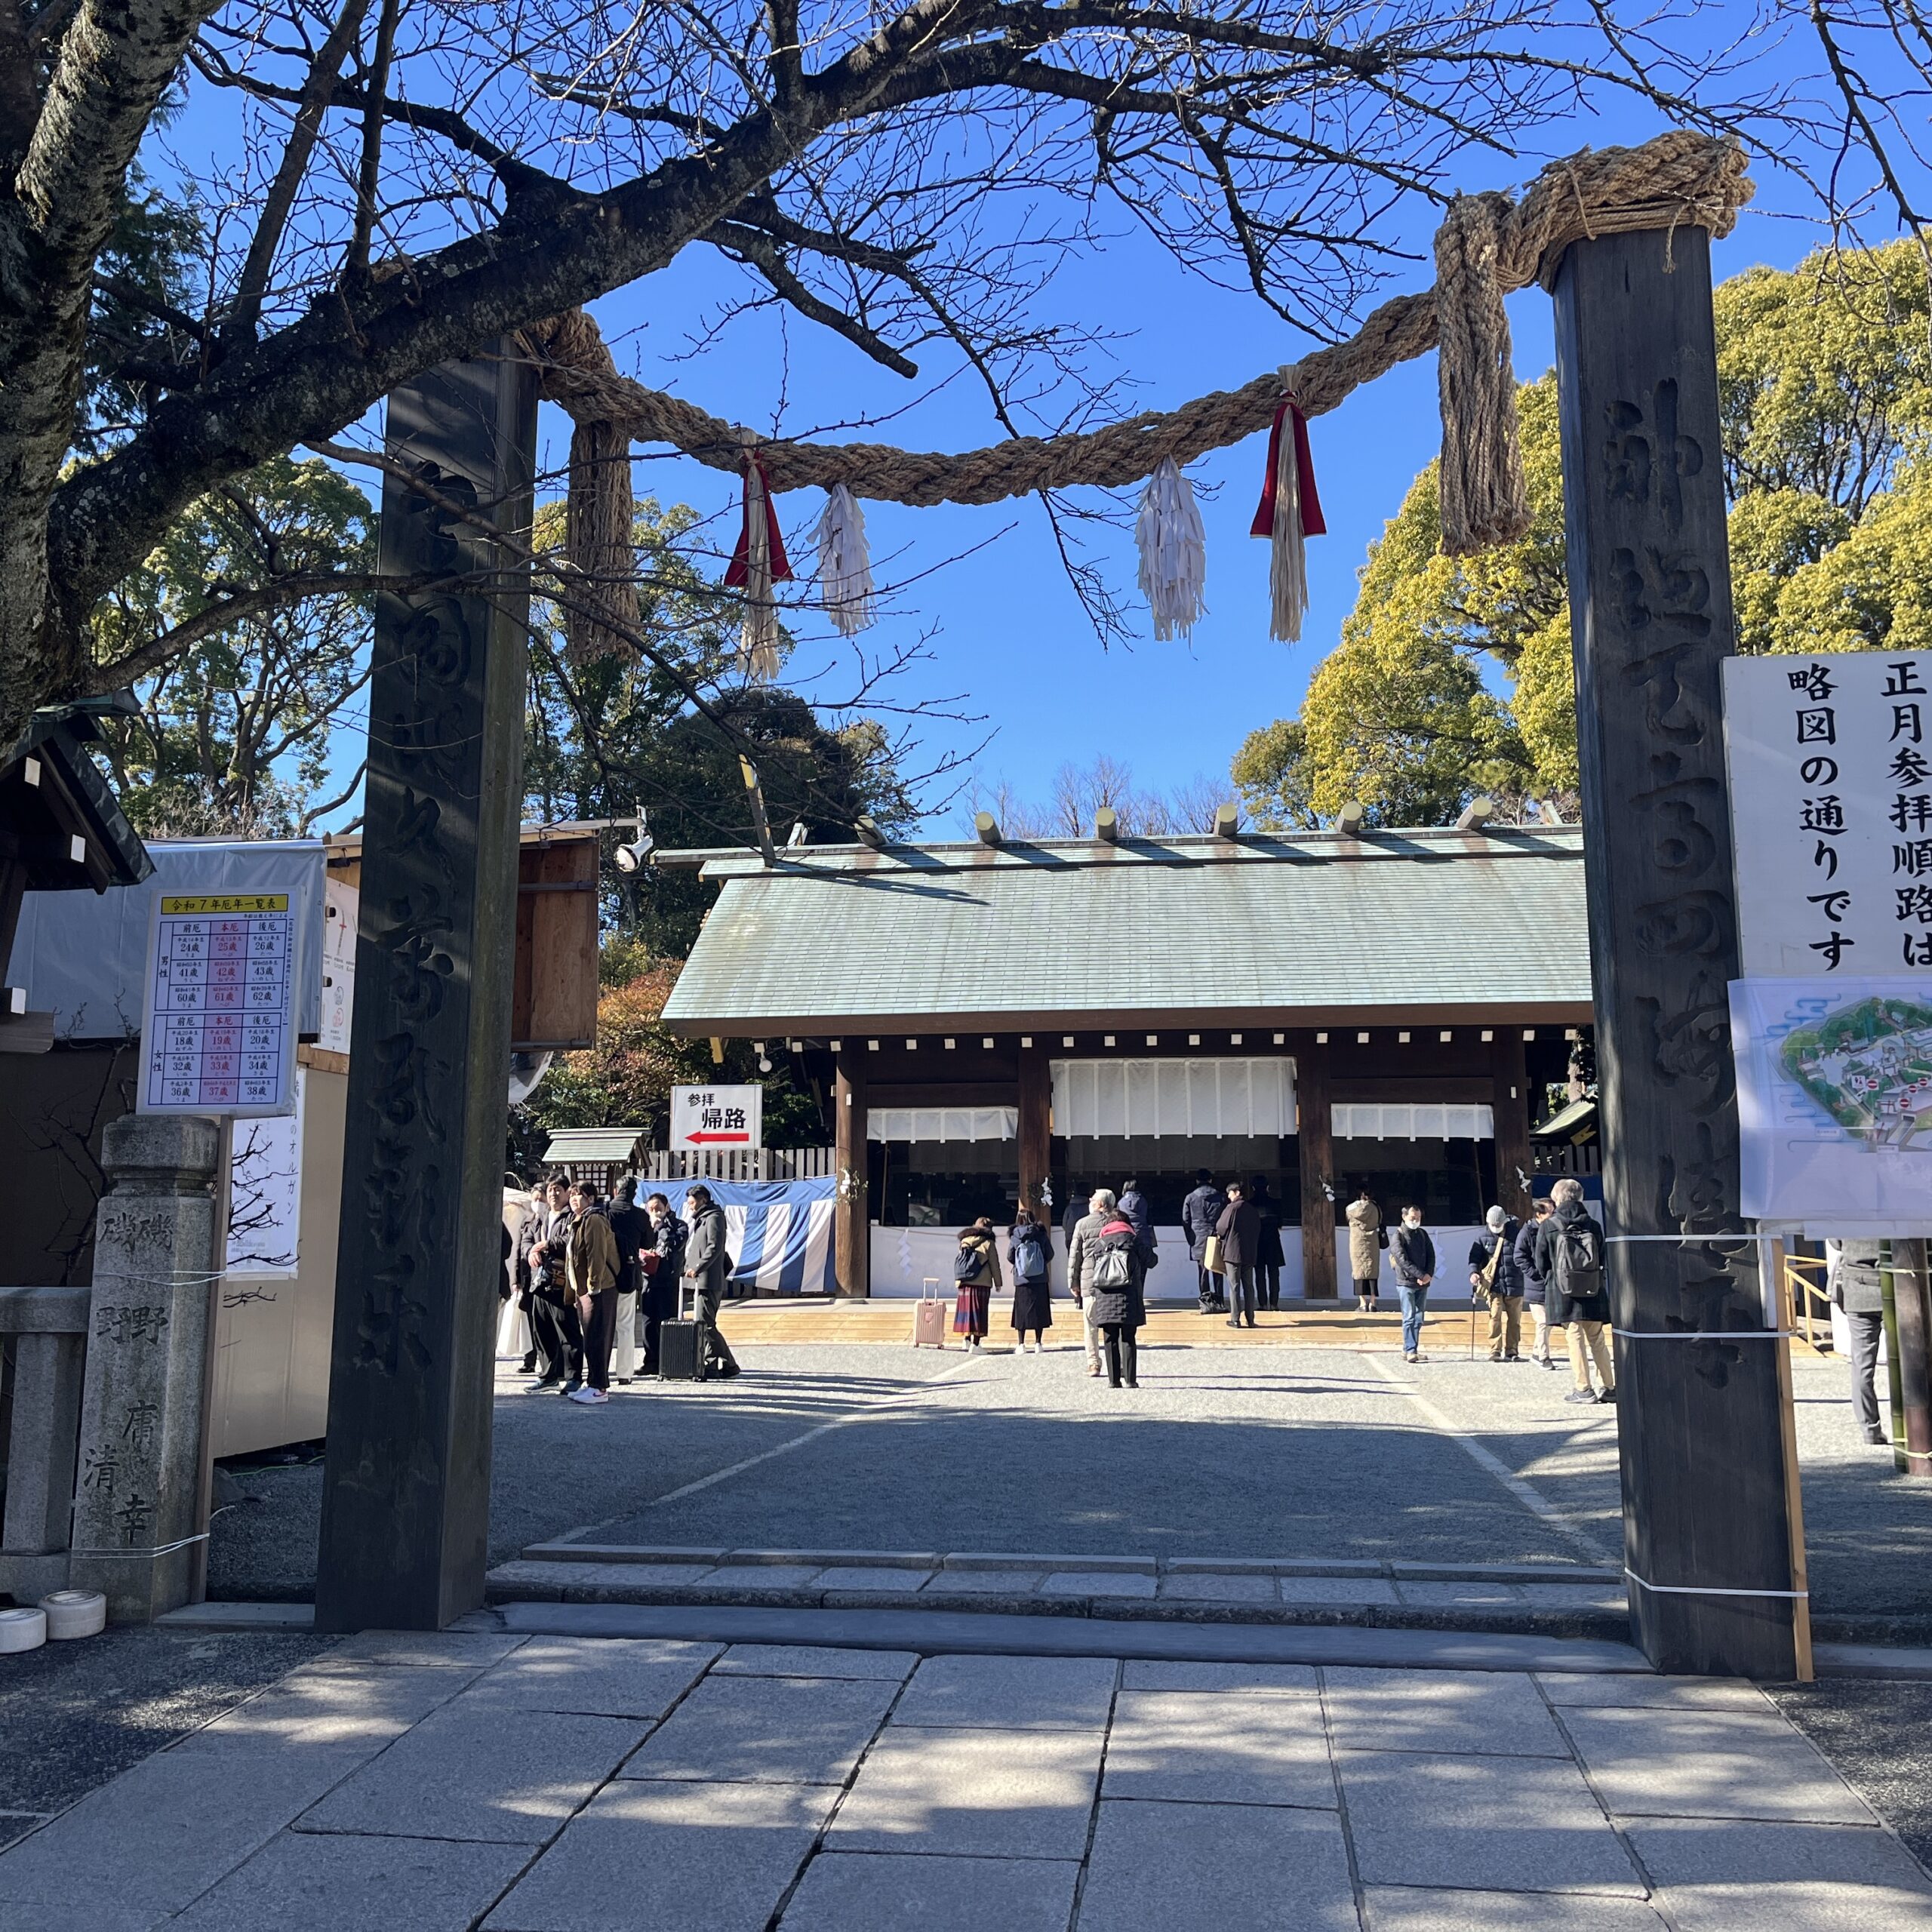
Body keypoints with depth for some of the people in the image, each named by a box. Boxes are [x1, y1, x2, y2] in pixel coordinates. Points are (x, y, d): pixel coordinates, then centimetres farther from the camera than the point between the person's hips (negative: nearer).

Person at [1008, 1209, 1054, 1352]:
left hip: (1021, 1280, 0)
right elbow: (1050, 1254, 2)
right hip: (1040, 1279, 0)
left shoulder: (1015, 1236, -5)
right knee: (1039, 1311, 7)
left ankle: (1021, 1345, 5)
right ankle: (1038, 1344, 8)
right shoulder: (1041, 1234, -4)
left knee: (1021, 1312, 6)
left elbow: (1010, 1257, 0)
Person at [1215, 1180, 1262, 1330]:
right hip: (1250, 1253, 5)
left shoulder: (1232, 1208, -10)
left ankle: (1235, 1319, -2)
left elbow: (1220, 1228, -8)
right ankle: (1250, 1319, 9)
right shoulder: (1253, 1210, 8)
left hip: (1232, 1252, -5)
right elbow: (1258, 1231, 14)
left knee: (1234, 1286, -1)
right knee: (1249, 1286, 9)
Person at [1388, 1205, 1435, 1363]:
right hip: (1406, 1283, -6)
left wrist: (1429, 1275, -7)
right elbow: (1403, 1260, -14)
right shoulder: (1397, 1236, -6)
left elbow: (1431, 1255, 9)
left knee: (1418, 1319, 6)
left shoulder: (1423, 1234, 12)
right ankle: (1410, 1350, -8)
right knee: (1409, 1318, -8)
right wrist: (1421, 1275, -17)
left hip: (1423, 1284, 6)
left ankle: (1409, 1351, 11)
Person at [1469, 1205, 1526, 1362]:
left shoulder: (1515, 1234, 2)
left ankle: (1512, 1351, 17)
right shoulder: (1483, 1239, 3)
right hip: (1494, 1285, -1)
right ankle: (1495, 1351, -10)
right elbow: (1474, 1258, 3)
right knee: (1495, 1317, -12)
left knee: (1514, 1319, 7)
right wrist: (1473, 1272, -15)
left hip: (1514, 1285, 1)